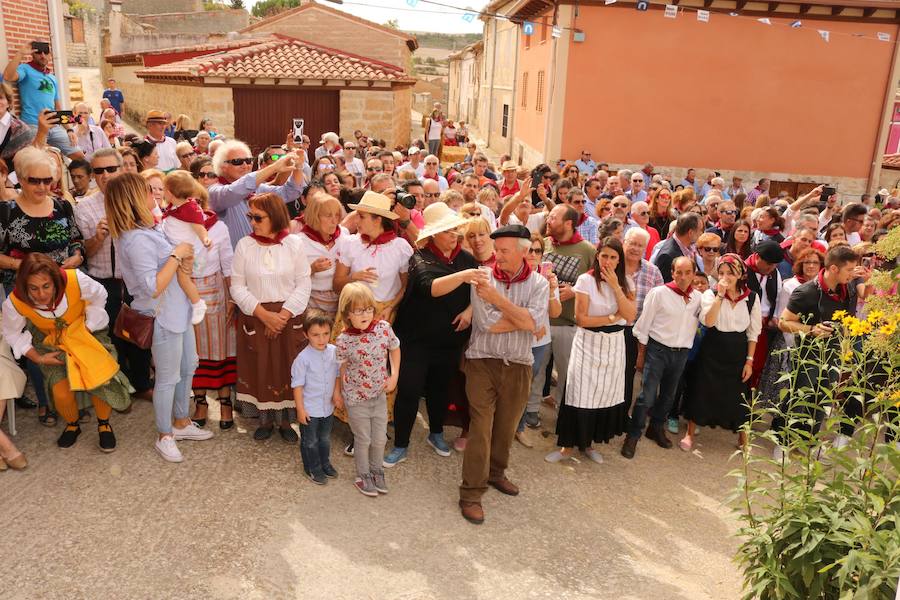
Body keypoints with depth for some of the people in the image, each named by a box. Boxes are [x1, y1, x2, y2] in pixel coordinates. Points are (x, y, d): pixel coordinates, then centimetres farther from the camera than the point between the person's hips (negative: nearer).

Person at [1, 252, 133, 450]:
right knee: (61, 392, -15)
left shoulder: (75, 280, -34)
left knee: (100, 380, -19)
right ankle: (72, 425, 20)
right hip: (51, 341, 1)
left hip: (85, 331, -1)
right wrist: (38, 358, -8)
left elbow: (99, 297, -10)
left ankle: (103, 424, 11)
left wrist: (88, 327, -9)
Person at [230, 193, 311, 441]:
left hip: (290, 317, 0)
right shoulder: (244, 245, -3)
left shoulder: (294, 244, -4)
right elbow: (237, 287, -3)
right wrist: (264, 314, -13)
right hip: (255, 317, 0)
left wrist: (283, 315, -13)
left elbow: (303, 285, -4)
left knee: (288, 369, 6)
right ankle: (265, 420, 28)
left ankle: (287, 421, 24)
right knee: (260, 369, 8)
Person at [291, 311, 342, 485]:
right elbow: (297, 385, -16)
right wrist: (300, 409, -13)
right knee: (310, 442, 14)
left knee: (325, 438, 24)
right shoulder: (303, 358, -23)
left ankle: (325, 463, 46)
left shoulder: (334, 352, -9)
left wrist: (337, 393, -5)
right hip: (310, 409, -5)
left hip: (328, 406, 5)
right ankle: (312, 468, 35)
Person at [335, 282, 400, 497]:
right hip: (356, 398, -3)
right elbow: (341, 369, -7)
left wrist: (394, 376, -1)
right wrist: (342, 394, -3)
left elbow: (394, 349, 5)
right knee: (363, 439, 11)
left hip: (380, 394, 3)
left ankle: (377, 471, 40)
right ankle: (363, 476, 34)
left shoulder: (384, 328, -13)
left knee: (380, 438, 15)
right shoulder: (344, 340, -20)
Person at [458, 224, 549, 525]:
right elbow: (488, 324, -17)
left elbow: (532, 321, -17)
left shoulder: (538, 284, 0)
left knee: (506, 426, 16)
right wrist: (522, 319, -10)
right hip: (483, 362, -3)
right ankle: (471, 492, 5)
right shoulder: (484, 278, -6)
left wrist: (497, 298, -18)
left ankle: (495, 472, 39)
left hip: (518, 366, 3)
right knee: (481, 426, -5)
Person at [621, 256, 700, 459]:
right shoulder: (659, 293, -9)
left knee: (668, 395, 18)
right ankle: (633, 436, 6)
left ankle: (656, 428, 39)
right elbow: (644, 324, -5)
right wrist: (641, 354, -3)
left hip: (682, 353, 4)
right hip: (658, 349, -4)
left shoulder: (698, 297, 3)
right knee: (647, 396, -8)